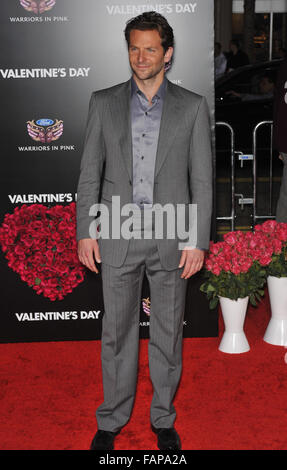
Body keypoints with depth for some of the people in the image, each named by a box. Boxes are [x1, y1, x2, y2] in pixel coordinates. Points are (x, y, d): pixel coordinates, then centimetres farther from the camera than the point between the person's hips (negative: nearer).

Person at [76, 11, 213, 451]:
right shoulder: (104, 102, 5)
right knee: (117, 331, 10)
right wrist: (85, 232, -1)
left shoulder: (193, 107, 2)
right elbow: (89, 173, 5)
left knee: (168, 333, 10)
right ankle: (112, 420, 27)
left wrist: (197, 240, -6)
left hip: (172, 238, 0)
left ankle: (163, 419, 29)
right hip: (118, 236, 1)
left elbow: (202, 179, 0)